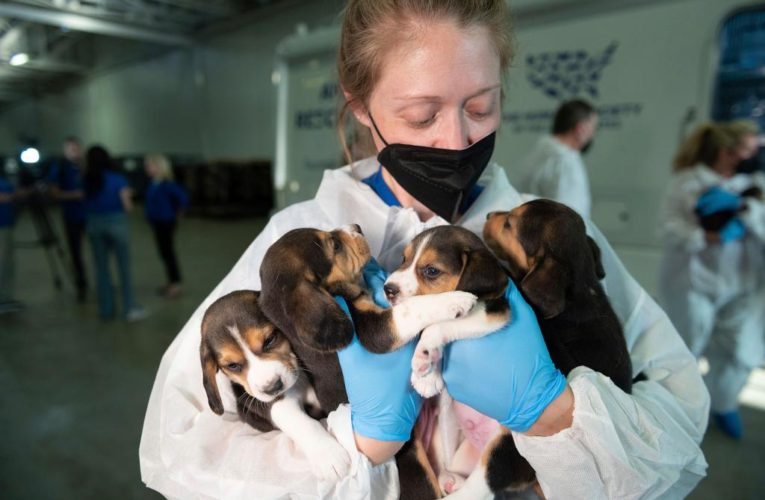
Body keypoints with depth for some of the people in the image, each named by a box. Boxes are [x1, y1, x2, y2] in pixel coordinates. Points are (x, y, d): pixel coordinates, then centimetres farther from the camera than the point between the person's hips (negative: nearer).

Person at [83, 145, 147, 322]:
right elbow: (127, 206, -9)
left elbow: (86, 203, -4)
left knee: (101, 268, 12)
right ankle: (130, 309, 7)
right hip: (116, 223, -3)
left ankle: (106, 309, 18)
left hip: (94, 224, 3)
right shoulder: (118, 179, -8)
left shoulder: (86, 181, -1)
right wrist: (127, 196, 11)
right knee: (124, 267, 5)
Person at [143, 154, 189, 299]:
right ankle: (171, 282, 27)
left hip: (166, 222, -9)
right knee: (164, 252, 15)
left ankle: (176, 284, 9)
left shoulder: (167, 184, -19)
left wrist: (175, 213, -10)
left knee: (167, 252, -1)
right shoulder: (154, 183, 6)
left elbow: (183, 198, -23)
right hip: (157, 222, 9)